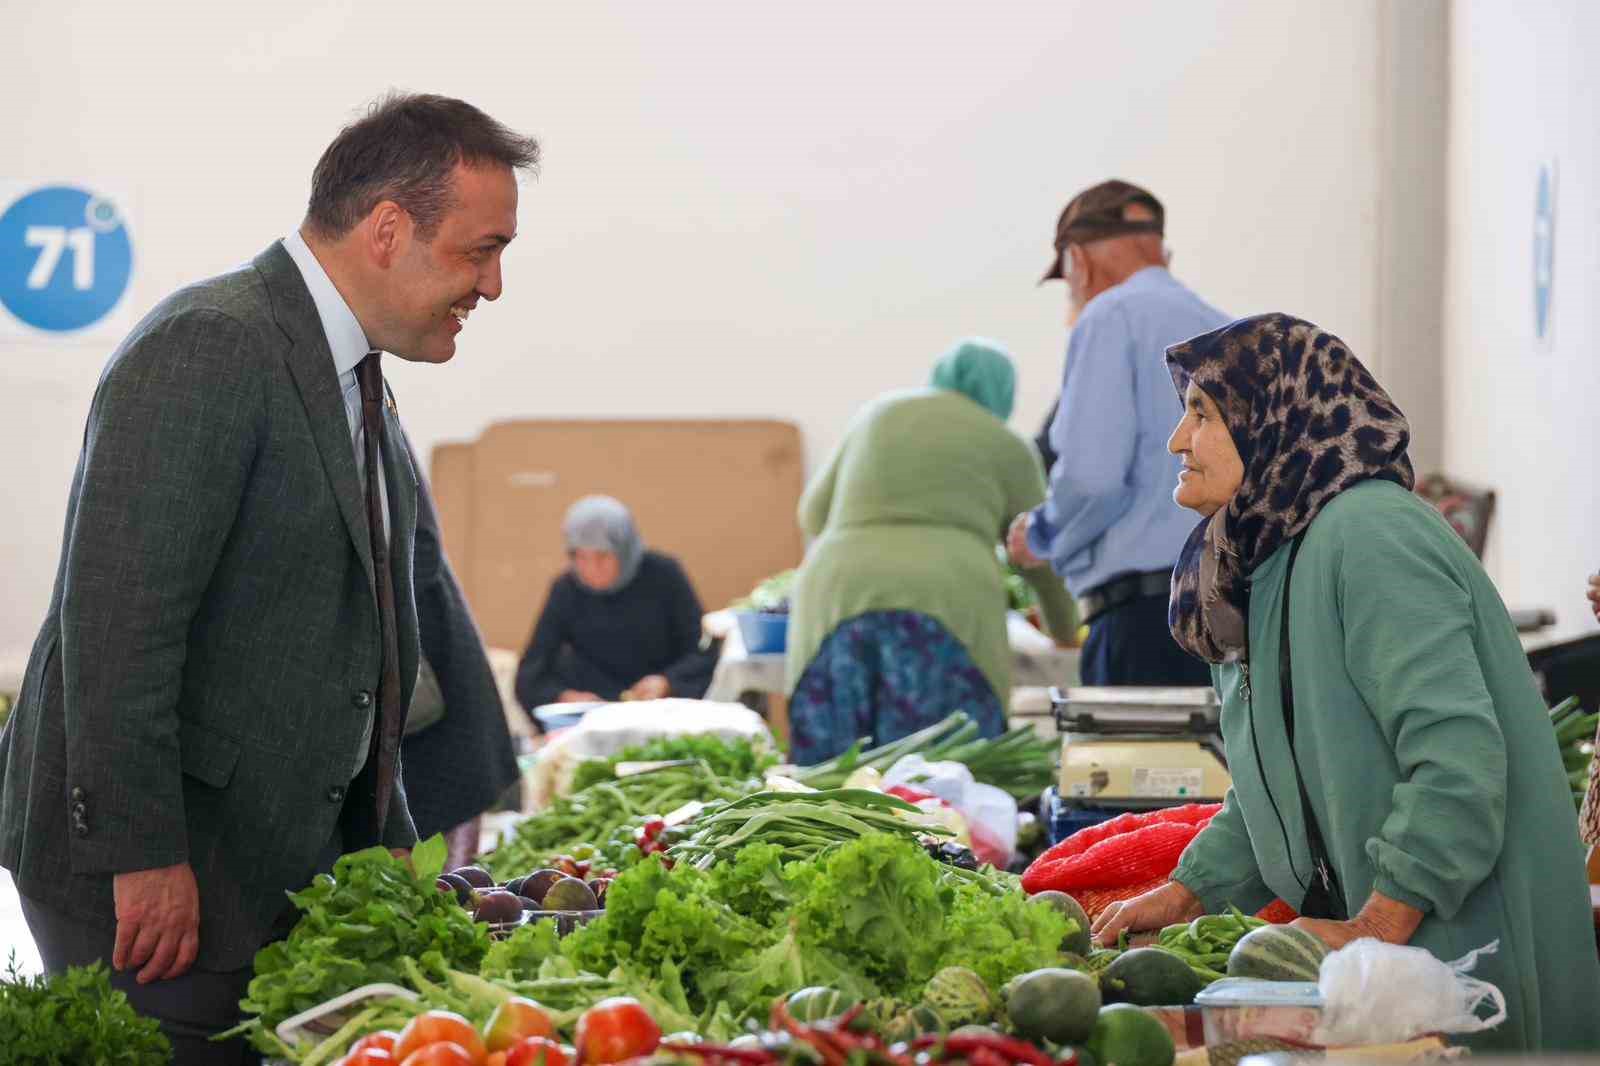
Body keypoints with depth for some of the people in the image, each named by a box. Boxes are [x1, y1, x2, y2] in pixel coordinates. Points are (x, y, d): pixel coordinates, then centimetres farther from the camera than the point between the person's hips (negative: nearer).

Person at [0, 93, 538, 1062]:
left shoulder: (355, 382, 15)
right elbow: (116, 617, -23)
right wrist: (145, 856, -24)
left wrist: (383, 842, 18)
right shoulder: (208, 347, -16)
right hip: (142, 866, -9)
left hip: (283, 862, 9)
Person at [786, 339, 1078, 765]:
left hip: (837, 604, 3)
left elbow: (813, 513, 31)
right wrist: (1065, 632, 40)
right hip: (944, 602, -3)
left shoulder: (877, 415, 24)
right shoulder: (1008, 447, 16)